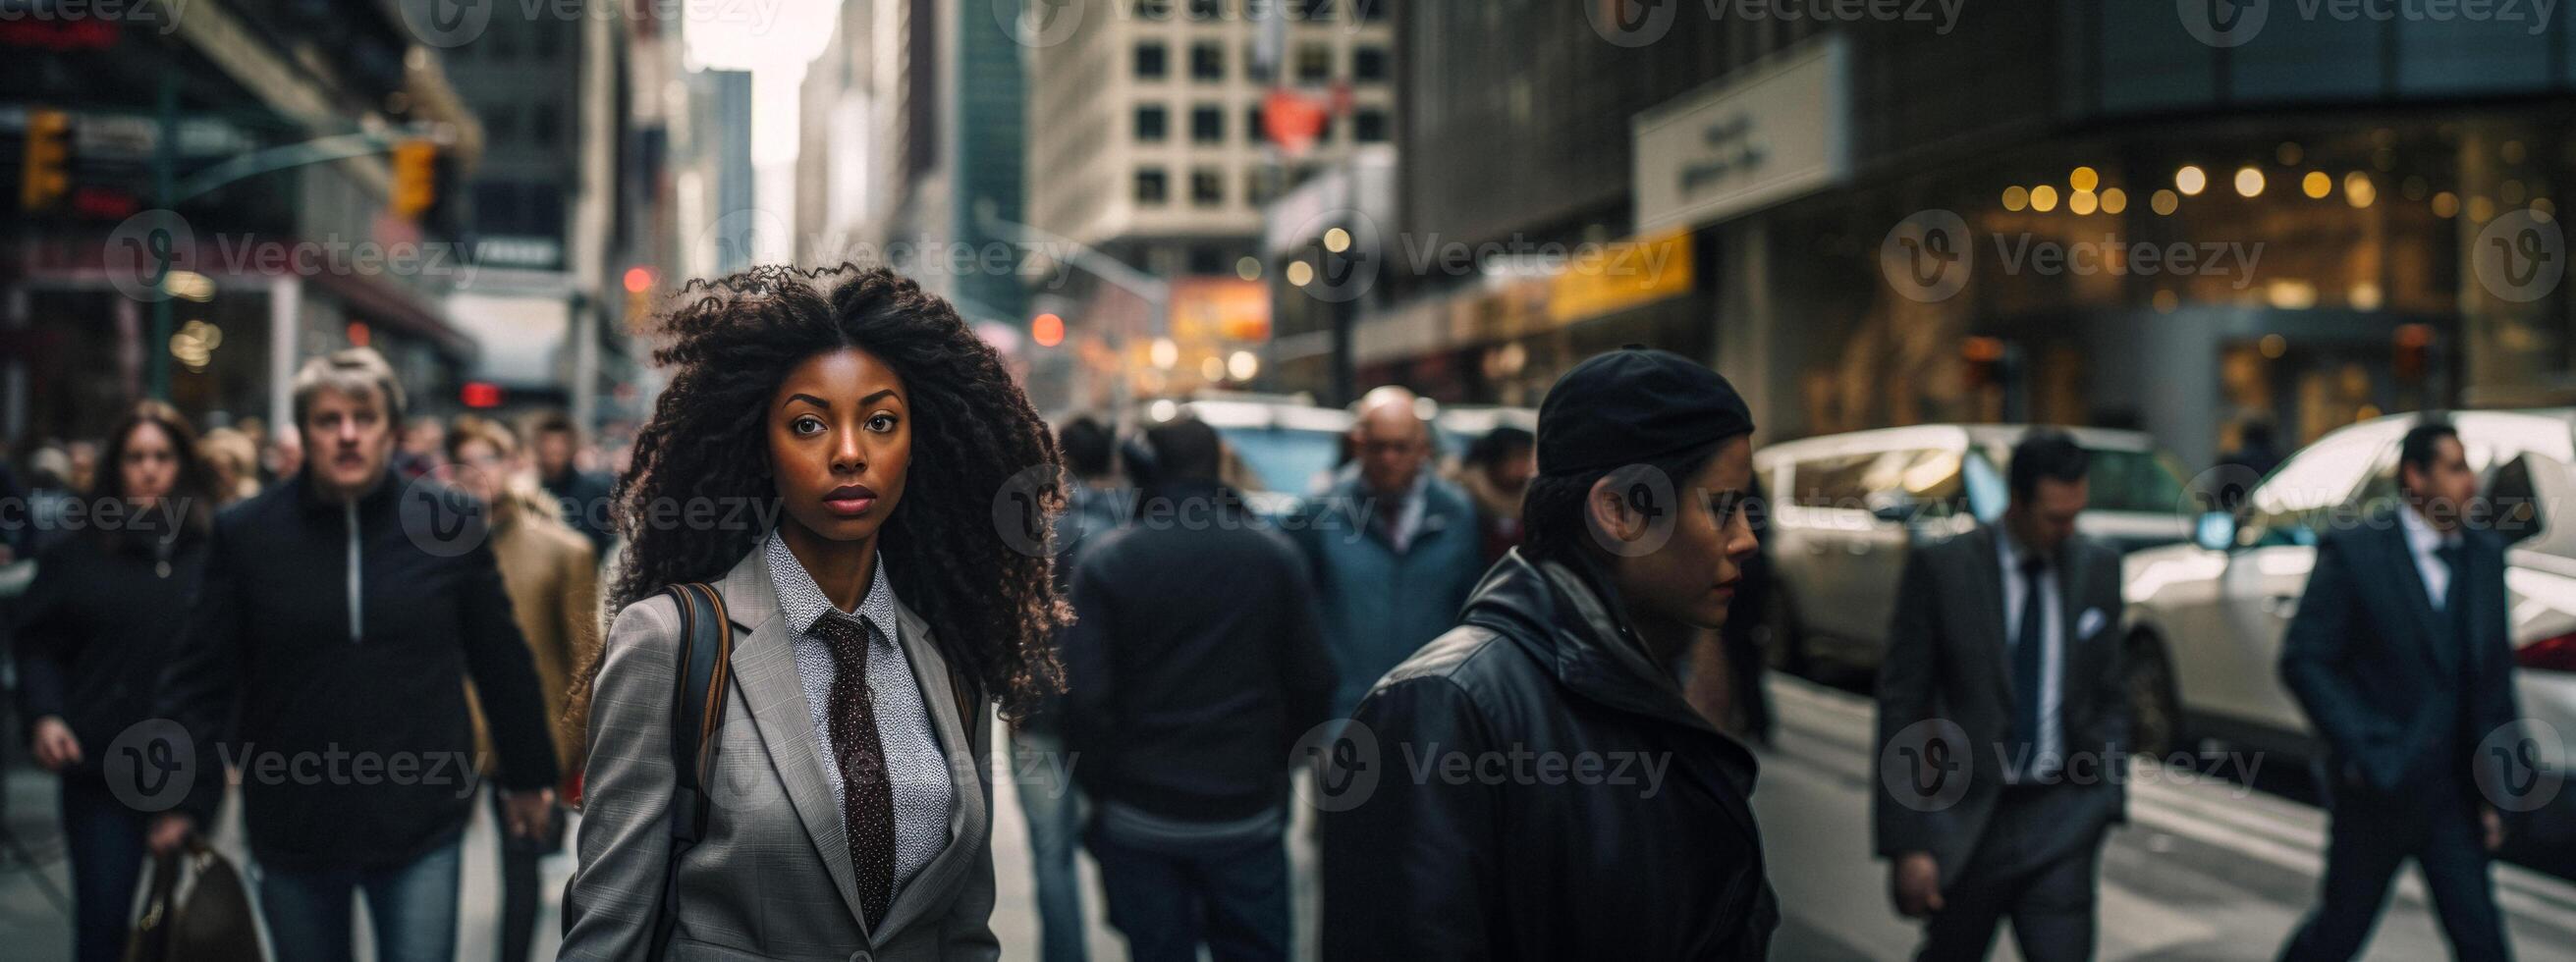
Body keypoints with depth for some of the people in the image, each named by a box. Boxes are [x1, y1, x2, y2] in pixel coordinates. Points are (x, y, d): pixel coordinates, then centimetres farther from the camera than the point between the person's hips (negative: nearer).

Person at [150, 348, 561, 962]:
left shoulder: (448, 521, 0)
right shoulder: (245, 533, -1)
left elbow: (500, 658, 6)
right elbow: (203, 677, 2)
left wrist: (528, 775, 11)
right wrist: (186, 802, -3)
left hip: (420, 824, -1)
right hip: (291, 832, 1)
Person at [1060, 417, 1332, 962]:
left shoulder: (1105, 563, -4)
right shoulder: (1276, 555, 0)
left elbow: (1086, 697, -9)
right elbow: (1312, 682, 0)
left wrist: (1101, 792, 3)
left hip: (1140, 820, -1)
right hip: (1249, 815, 1)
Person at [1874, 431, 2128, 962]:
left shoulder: (2099, 568, 3)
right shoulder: (1939, 568, -8)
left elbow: (2110, 693, 15)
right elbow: (1901, 706, -8)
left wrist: (2104, 786, 2)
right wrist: (1904, 844, -11)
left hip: (2060, 819, 2)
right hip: (1965, 817, -2)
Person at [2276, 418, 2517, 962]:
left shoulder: (2485, 556, 7)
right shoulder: (2353, 553, -10)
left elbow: (2495, 674, 11)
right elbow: (2303, 661, -11)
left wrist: (2495, 785, 8)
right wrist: (2362, 750, -16)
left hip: (2454, 793, 4)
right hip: (2376, 789, -4)